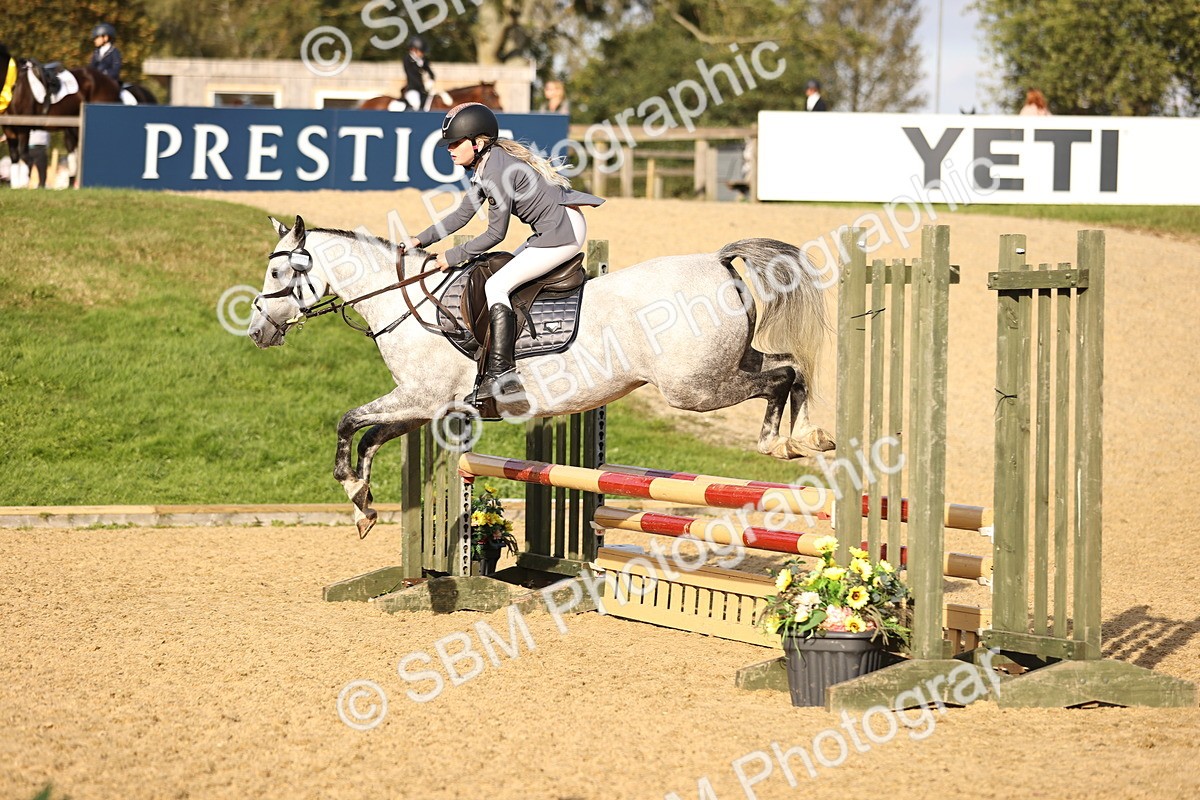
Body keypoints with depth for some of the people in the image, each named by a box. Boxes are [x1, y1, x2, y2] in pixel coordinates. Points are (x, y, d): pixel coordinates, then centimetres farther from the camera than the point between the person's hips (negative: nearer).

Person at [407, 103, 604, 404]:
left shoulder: (497, 170, -20)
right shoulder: (485, 166, 11)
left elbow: (495, 234, -15)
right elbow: (462, 214, 17)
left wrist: (453, 256, -6)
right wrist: (421, 240, 12)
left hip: (561, 234, -11)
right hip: (555, 230, 11)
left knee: (496, 286, -11)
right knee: (505, 274, 17)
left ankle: (502, 374, -15)